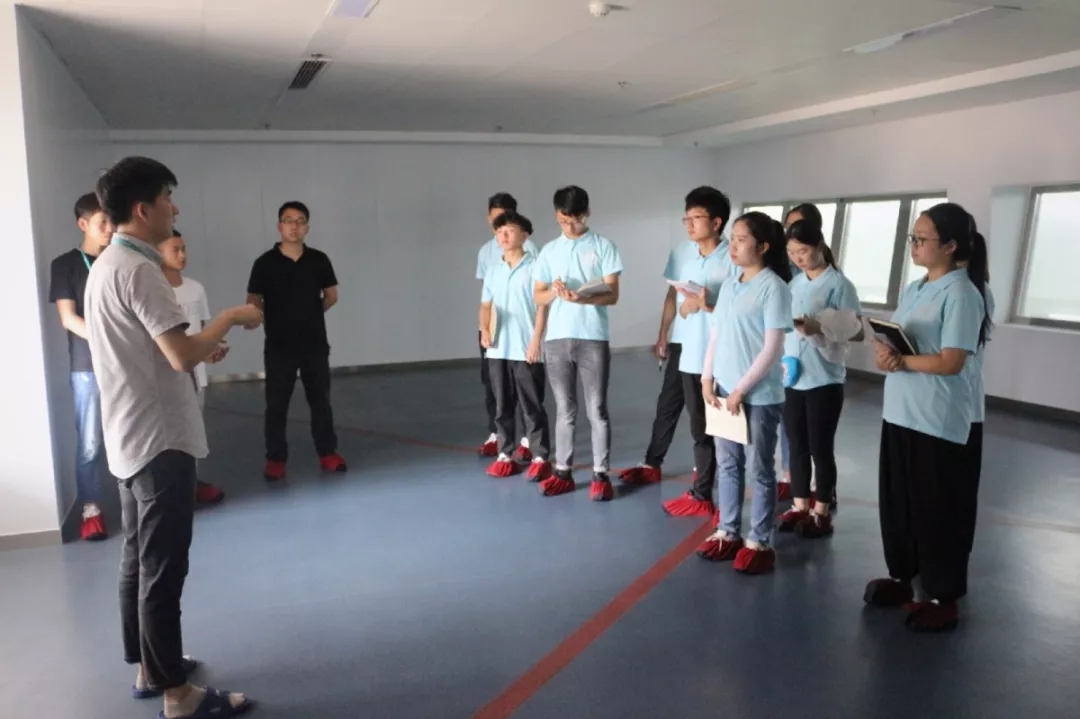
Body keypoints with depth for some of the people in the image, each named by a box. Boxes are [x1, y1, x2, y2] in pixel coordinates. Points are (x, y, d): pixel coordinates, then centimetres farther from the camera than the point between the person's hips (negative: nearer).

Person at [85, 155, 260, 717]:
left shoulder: (105, 265, 13)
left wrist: (199, 348, 15)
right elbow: (182, 356, -25)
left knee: (139, 559, 17)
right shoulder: (138, 269, -19)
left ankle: (148, 668, 31)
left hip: (130, 437, 10)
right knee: (163, 568, -3)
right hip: (158, 439, -10)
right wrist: (231, 317, -12)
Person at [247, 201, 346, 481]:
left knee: (321, 400, 10)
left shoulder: (319, 260, 0)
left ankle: (328, 453, 21)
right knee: (276, 404, 5)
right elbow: (254, 301, -1)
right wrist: (278, 317, 0)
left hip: (315, 344, 2)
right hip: (279, 346, -1)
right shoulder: (265, 263, -6)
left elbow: (331, 295, 11)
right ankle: (276, 458, 16)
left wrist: (310, 312, 9)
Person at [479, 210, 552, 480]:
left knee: (532, 407, 1)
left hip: (526, 349, -5)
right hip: (498, 350, 5)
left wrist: (536, 341, -14)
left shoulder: (534, 267, -5)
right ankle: (505, 455, 20)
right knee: (502, 406, 11)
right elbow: (486, 305, 14)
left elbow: (542, 306, -8)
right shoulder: (493, 270, 11)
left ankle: (539, 457, 10)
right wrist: (484, 329, -5)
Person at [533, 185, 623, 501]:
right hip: (557, 338, 3)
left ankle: (601, 475, 10)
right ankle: (563, 472, 19)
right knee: (564, 409, 11)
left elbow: (612, 295, -6)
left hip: (593, 338, -3)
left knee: (597, 409, 2)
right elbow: (538, 297, 10)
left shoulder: (603, 246, 1)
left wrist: (581, 297, -23)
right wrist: (555, 291, -13)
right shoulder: (549, 250, 11)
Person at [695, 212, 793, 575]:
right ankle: (728, 532, 27)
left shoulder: (773, 287, -11)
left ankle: (759, 542, 17)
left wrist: (742, 389, -16)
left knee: (759, 470, 5)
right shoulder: (728, 285, 10)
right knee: (728, 465, 14)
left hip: (760, 395, -7)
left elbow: (773, 347, -15)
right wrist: (708, 377, 2)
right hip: (724, 390, 7)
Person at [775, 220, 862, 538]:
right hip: (791, 378, 5)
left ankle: (822, 513, 18)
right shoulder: (794, 283, 9)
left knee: (821, 448, 5)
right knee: (797, 446, 13)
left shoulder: (839, 284, -8)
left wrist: (820, 328, -23)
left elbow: (857, 331, -9)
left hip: (824, 380, -5)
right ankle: (800, 506, 26)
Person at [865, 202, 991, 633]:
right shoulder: (913, 289, 11)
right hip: (899, 413, 8)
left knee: (938, 510, 4)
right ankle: (903, 577, 33)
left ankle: (942, 597, 18)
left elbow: (950, 362, -20)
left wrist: (899, 361, -17)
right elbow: (889, 338, 12)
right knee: (897, 501, 16)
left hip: (938, 422, -8)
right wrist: (883, 352, -10)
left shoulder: (961, 293, -14)